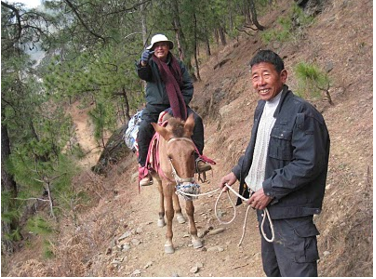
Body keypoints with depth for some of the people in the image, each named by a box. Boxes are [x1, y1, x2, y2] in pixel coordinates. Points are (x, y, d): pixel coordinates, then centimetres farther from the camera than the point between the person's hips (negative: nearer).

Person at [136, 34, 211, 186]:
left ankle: (197, 158, -12)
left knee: (196, 120, -19)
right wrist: (143, 63, -43)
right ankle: (145, 170, -18)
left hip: (175, 105, 3)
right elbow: (143, 75, -21)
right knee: (143, 130, -26)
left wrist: (182, 103, -6)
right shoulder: (151, 63, 2)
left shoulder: (178, 65, 11)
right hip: (155, 106, -2)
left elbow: (188, 86, 9)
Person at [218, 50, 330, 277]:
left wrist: (270, 190, -22)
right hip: (264, 204, 9)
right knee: (272, 269, 24)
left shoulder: (302, 113, -21)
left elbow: (309, 164, -25)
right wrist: (237, 172, 10)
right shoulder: (262, 107, 7)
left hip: (290, 211, -9)